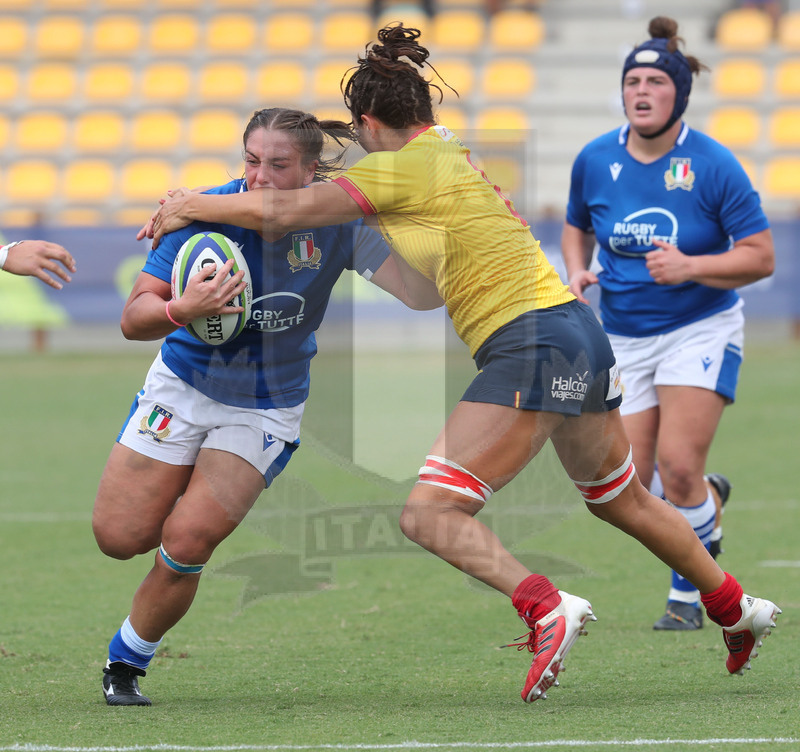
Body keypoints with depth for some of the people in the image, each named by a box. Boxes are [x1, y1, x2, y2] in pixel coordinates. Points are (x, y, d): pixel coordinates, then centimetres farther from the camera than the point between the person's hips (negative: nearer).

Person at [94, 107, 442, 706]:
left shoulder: (337, 224, -18)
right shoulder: (207, 213, -21)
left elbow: (423, 292, -24)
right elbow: (133, 320, -20)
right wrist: (181, 311, -41)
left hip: (268, 409, -1)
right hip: (184, 385, 1)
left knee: (186, 543, -15)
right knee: (119, 537, -1)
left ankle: (127, 665, 9)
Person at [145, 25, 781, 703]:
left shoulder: (399, 168, -8)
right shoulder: (457, 154, 17)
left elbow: (282, 211, -11)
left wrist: (191, 207, 3)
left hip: (530, 349, -9)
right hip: (582, 335, 9)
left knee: (428, 513, -12)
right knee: (624, 500, 28)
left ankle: (546, 606, -28)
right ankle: (736, 609, 41)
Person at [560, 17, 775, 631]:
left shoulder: (712, 165, -12)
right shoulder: (595, 160, -1)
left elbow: (761, 257, -11)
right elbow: (576, 226, 19)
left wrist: (692, 267, -25)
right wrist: (577, 272, -2)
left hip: (701, 331, -4)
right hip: (625, 341, 4)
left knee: (678, 467, -18)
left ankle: (687, 595, 4)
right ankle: (708, 500, 33)